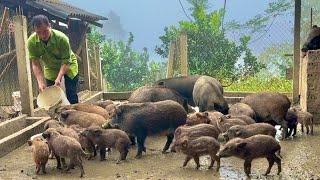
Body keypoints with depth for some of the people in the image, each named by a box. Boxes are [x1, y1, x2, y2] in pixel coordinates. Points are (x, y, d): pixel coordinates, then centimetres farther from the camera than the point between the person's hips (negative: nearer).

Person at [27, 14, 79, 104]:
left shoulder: (62, 38, -33)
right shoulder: (32, 42, -24)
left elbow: (66, 61, -28)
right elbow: (35, 64, -20)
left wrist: (58, 78, -39)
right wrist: (40, 82, -30)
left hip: (68, 65, -3)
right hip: (50, 68, 3)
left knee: (71, 95, -9)